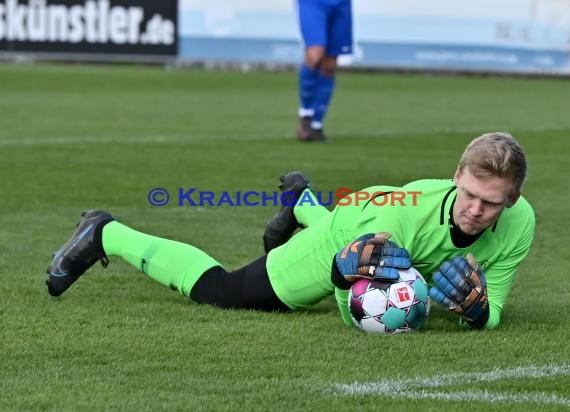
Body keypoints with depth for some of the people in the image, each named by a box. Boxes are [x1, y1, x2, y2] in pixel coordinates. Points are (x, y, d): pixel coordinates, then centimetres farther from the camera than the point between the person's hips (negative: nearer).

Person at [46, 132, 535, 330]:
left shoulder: (518, 224, -37)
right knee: (217, 289, 5)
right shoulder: (410, 210, -46)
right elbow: (354, 316, -35)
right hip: (351, 233, -5)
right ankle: (107, 236, 25)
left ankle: (305, 205, 70)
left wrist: (476, 307, -49)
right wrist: (349, 274, -57)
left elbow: (491, 318, -26)